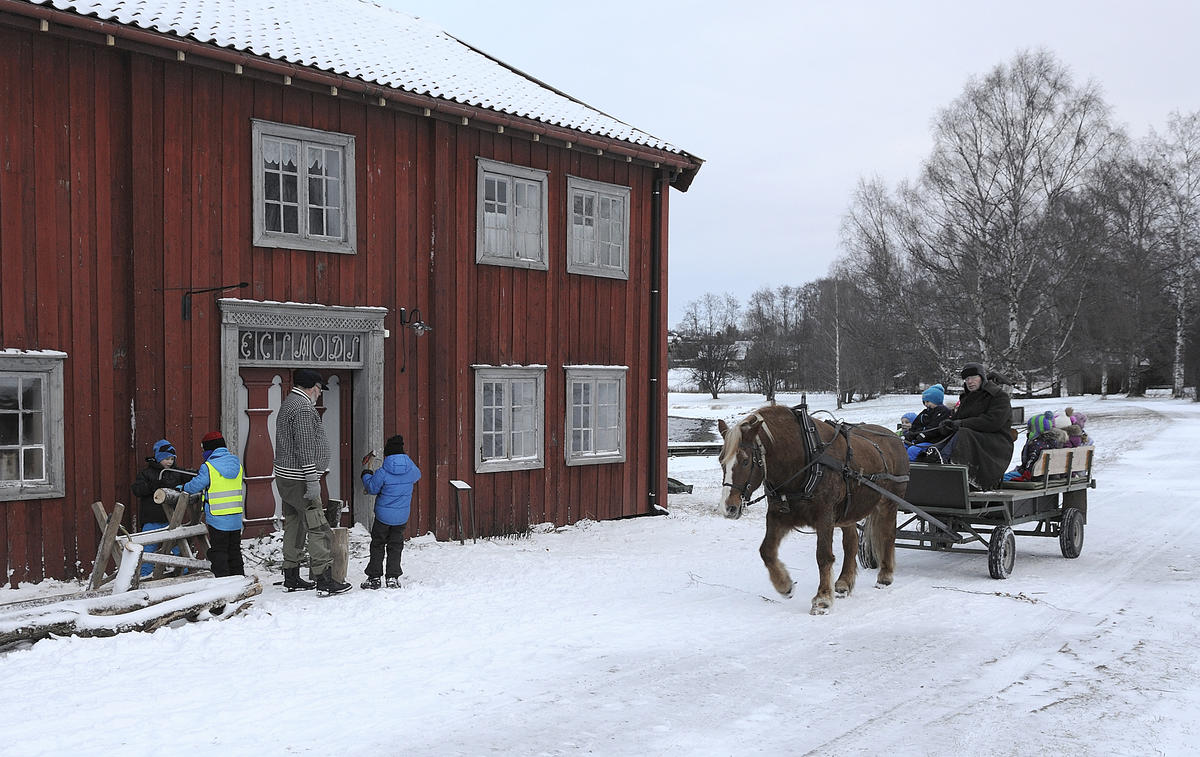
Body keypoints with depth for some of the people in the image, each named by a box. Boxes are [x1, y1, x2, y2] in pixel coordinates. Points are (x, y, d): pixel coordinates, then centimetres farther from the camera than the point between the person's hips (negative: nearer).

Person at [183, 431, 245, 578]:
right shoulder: (237, 464, 5)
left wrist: (183, 487, 14)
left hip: (217, 518, -6)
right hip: (236, 518, 6)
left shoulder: (208, 467, -13)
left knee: (218, 551, 3)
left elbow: (195, 486, -5)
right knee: (234, 550, 16)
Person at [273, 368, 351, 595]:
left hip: (285, 478, 11)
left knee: (294, 526, 15)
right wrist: (312, 480, -22)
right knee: (319, 529, -9)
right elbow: (305, 448, -22)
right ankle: (324, 580, -9)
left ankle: (291, 578, 21)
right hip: (299, 480, -11)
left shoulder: (288, 403, 17)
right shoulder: (304, 408, -16)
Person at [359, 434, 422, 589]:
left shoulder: (383, 472, -17)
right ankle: (393, 577, 9)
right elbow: (417, 476, 16)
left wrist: (366, 476, 13)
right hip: (402, 516, 3)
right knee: (396, 545, 13)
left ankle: (374, 577, 12)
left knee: (377, 545, 11)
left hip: (383, 515, -3)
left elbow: (372, 488, -6)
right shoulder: (411, 469, -7)